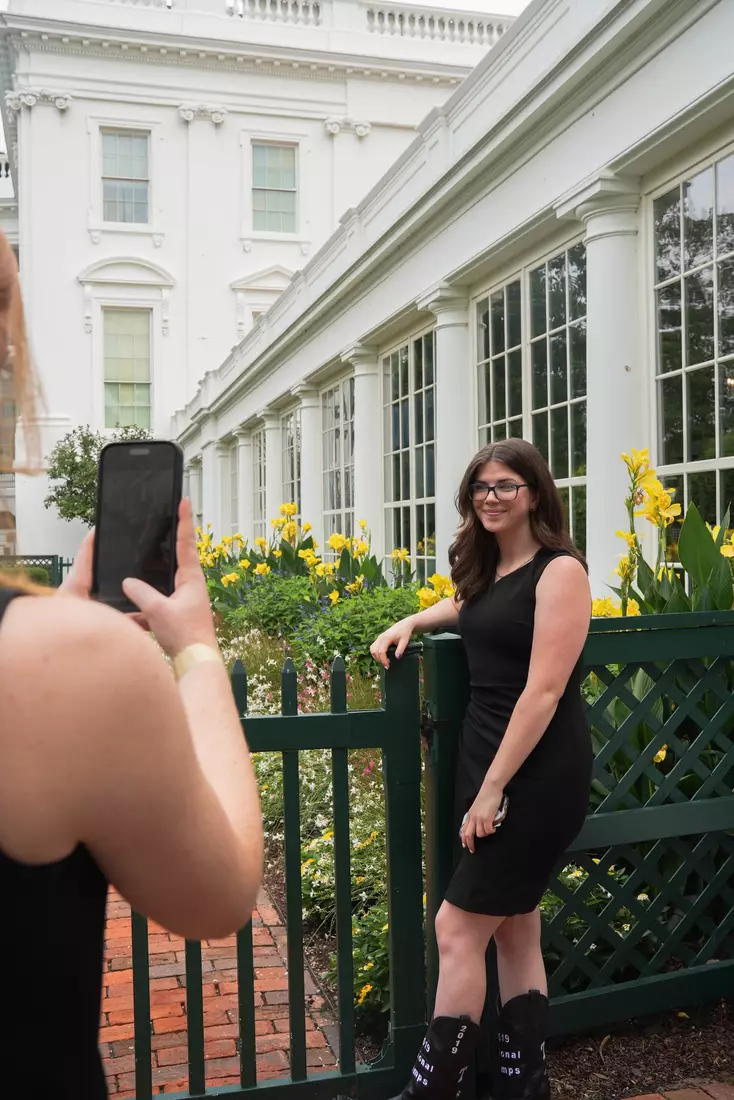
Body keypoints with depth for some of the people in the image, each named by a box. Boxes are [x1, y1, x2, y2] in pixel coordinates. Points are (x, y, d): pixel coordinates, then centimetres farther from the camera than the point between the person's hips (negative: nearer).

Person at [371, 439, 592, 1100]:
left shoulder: (560, 571, -13)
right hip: (486, 761, 8)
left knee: (458, 927, -4)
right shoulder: (487, 571, 11)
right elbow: (469, 607, 36)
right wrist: (412, 622, 15)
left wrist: (494, 787, -21)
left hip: (536, 777, -8)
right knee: (515, 930, 14)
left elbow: (544, 691, -20)